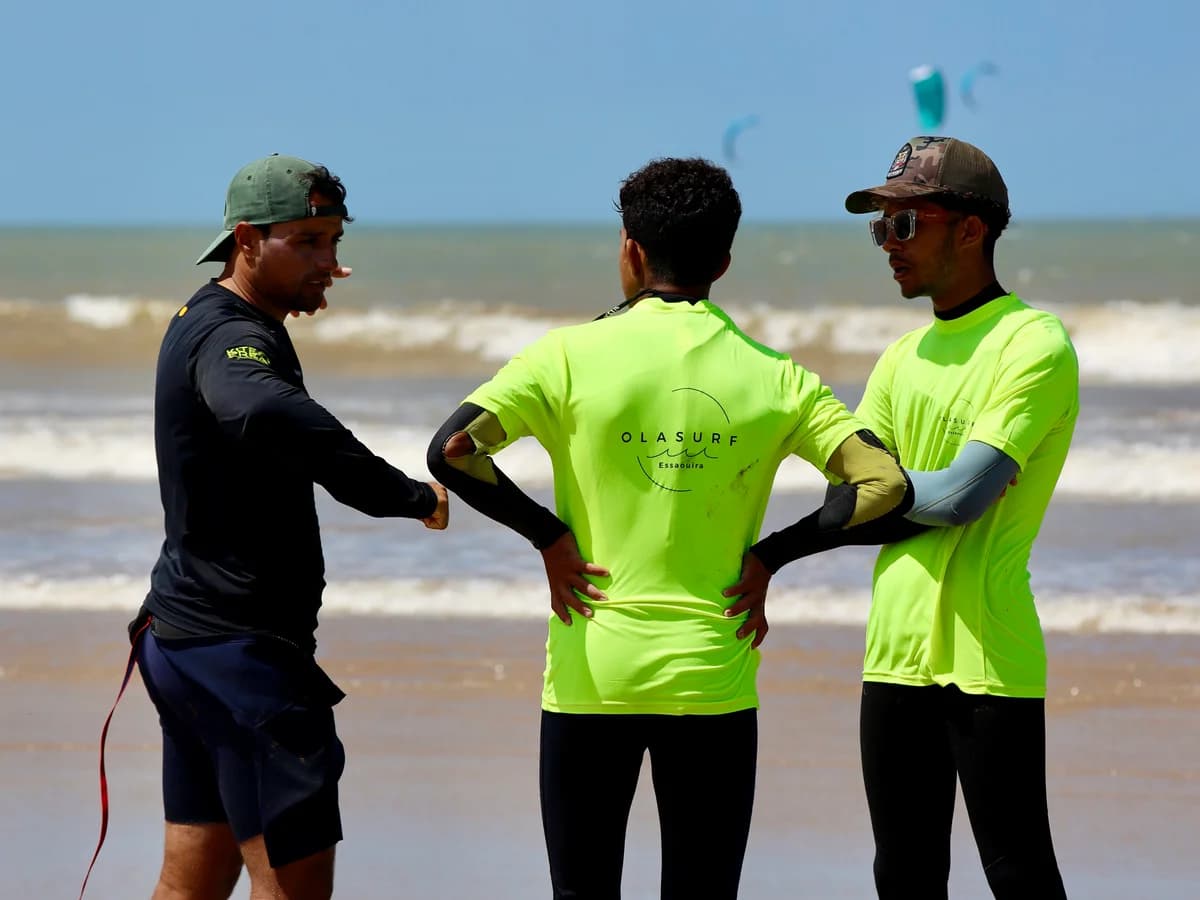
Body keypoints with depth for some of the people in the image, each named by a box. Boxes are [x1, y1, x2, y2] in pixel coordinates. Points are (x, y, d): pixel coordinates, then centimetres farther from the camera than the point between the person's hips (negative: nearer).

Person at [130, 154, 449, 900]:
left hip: (187, 639, 10)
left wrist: (301, 289, 36)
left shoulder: (204, 320, 12)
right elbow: (271, 415, -45)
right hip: (241, 647, -10)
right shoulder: (231, 340, -20)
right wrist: (409, 495, -40)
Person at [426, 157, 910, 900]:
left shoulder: (573, 356, -5)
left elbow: (452, 450, -16)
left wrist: (547, 533, -4)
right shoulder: (775, 379, 0)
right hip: (714, 679, 1)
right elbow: (886, 483, -6)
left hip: (593, 673, -1)